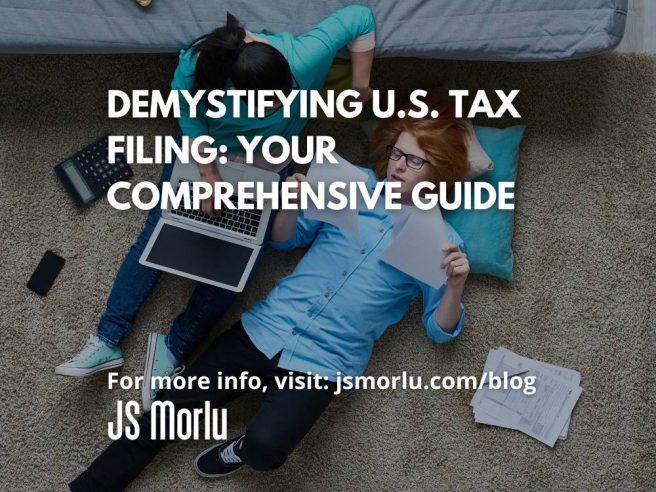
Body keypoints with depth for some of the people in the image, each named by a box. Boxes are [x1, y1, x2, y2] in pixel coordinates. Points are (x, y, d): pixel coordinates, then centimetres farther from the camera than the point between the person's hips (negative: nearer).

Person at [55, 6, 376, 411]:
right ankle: (108, 340, 2)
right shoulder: (196, 66, -34)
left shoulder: (304, 58, -37)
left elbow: (361, 18, -23)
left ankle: (173, 349, 1)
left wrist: (361, 82, -19)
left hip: (268, 171, 0)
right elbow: (188, 115, -15)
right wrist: (208, 174, -19)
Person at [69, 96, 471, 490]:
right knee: (171, 409, -5)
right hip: (267, 328, 3)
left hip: (323, 362, -3)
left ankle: (244, 450, 6)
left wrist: (456, 285, -18)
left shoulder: (438, 240, 1)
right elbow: (284, 240, 16)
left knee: (265, 448, -28)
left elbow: (440, 330, 2)